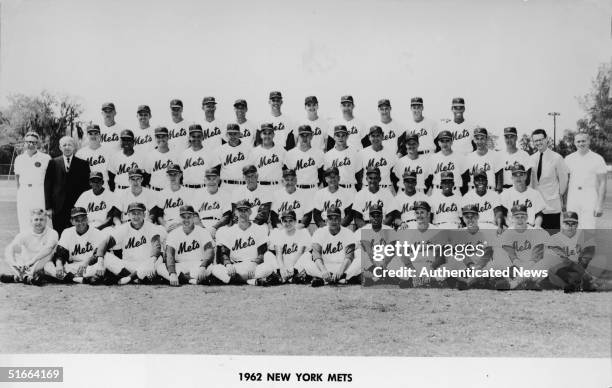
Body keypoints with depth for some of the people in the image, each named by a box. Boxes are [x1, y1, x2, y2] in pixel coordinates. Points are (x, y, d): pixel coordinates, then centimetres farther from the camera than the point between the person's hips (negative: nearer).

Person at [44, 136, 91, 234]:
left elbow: (86, 186, 4)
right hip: (58, 208, 1)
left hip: (77, 208, -1)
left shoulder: (82, 164, 6)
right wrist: (48, 207, 1)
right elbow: (47, 186, 7)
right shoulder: (53, 163, 8)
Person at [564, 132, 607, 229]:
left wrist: (600, 205, -9)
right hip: (572, 199, 3)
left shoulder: (597, 159, -1)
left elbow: (602, 183, -2)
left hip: (590, 200, -3)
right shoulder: (569, 159, 8)